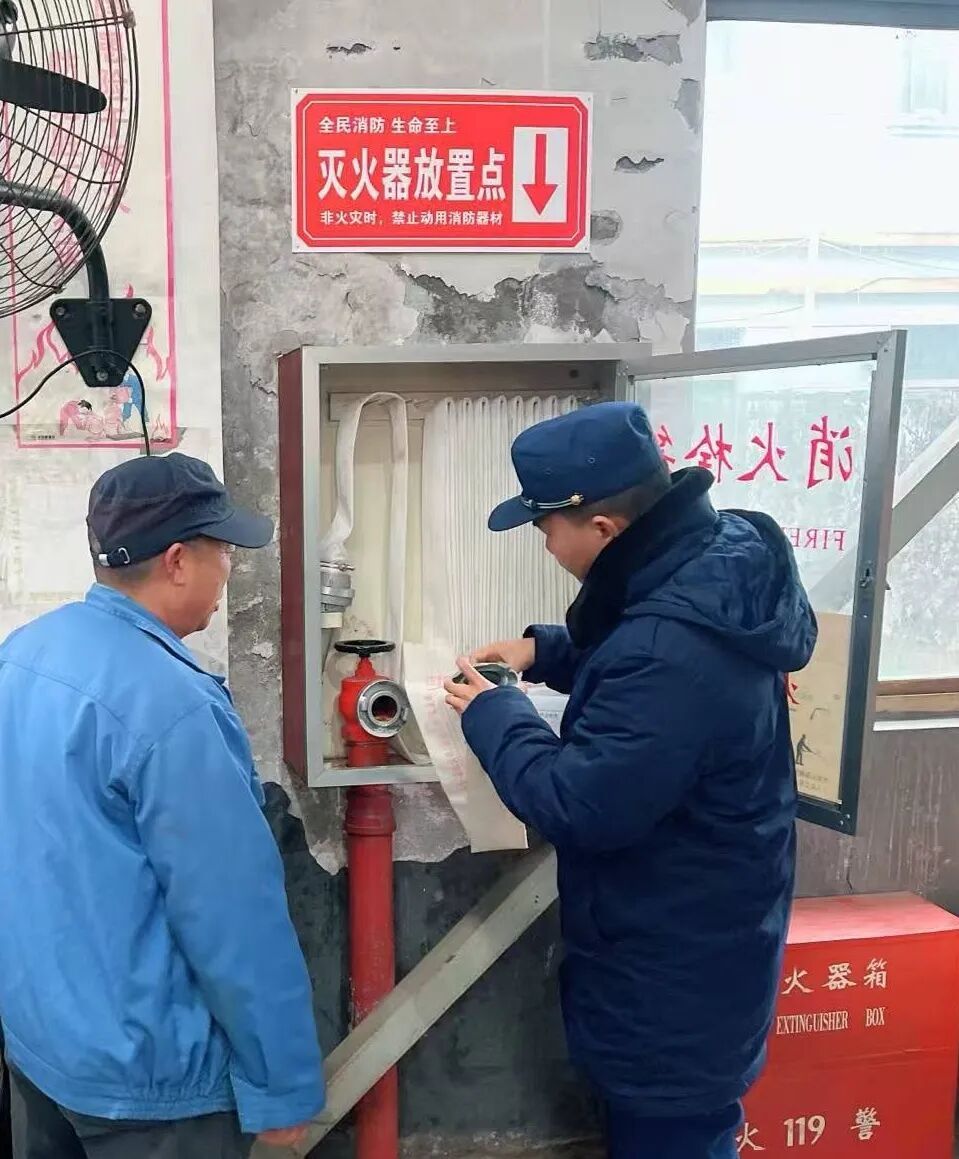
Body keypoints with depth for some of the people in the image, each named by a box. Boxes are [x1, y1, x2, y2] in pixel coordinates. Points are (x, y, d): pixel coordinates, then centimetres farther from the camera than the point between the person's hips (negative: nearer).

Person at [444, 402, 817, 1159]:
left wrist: (493, 716, -14)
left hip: (674, 975, -9)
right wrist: (546, 652, 3)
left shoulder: (674, 647, -35)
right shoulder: (718, 564, -4)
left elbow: (579, 806, -29)